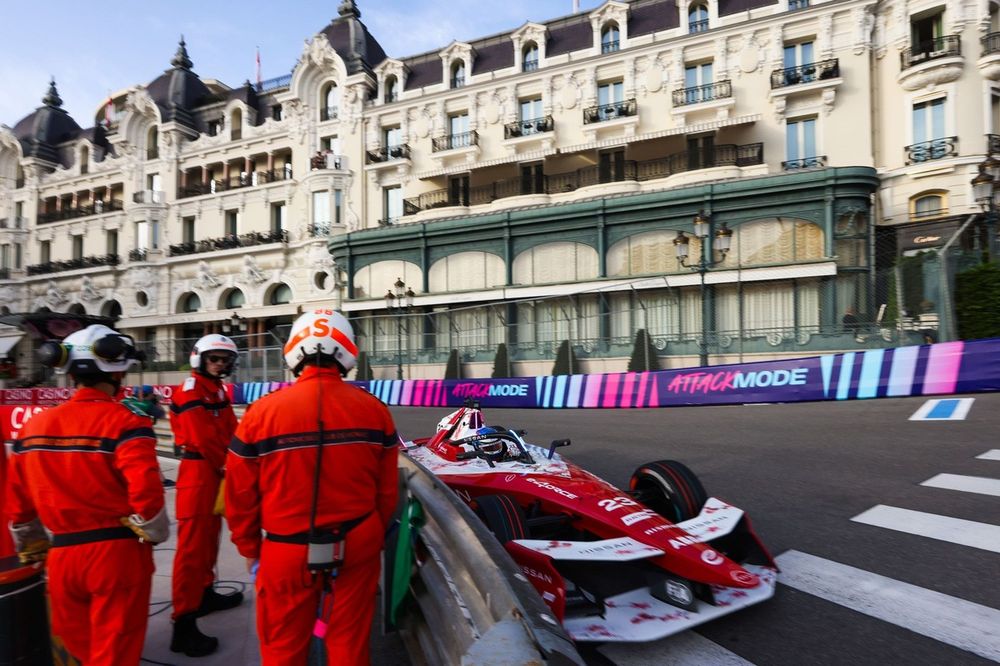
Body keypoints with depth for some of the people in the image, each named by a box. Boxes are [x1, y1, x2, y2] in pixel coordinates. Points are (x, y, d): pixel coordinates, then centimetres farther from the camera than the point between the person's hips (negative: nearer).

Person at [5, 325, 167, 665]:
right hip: (118, 553, -5)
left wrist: (31, 549, 25)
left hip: (62, 555, 6)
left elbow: (18, 500, 11)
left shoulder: (34, 426, 4)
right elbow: (146, 494, -24)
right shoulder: (124, 422, -16)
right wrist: (155, 535, -5)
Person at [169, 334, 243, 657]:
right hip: (199, 472, -10)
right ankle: (184, 624, -5)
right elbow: (204, 440, -21)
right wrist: (231, 467, -11)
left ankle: (205, 593, 36)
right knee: (192, 545, -8)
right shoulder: (190, 391, -14)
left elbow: (230, 431, 11)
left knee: (210, 536, 21)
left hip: (216, 471, 10)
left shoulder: (219, 390, 15)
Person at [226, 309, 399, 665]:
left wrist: (249, 548, 11)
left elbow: (240, 494, -5)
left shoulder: (262, 412, -14)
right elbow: (387, 490, -1)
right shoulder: (374, 409, -9)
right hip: (357, 547, 2)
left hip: (287, 551, -1)